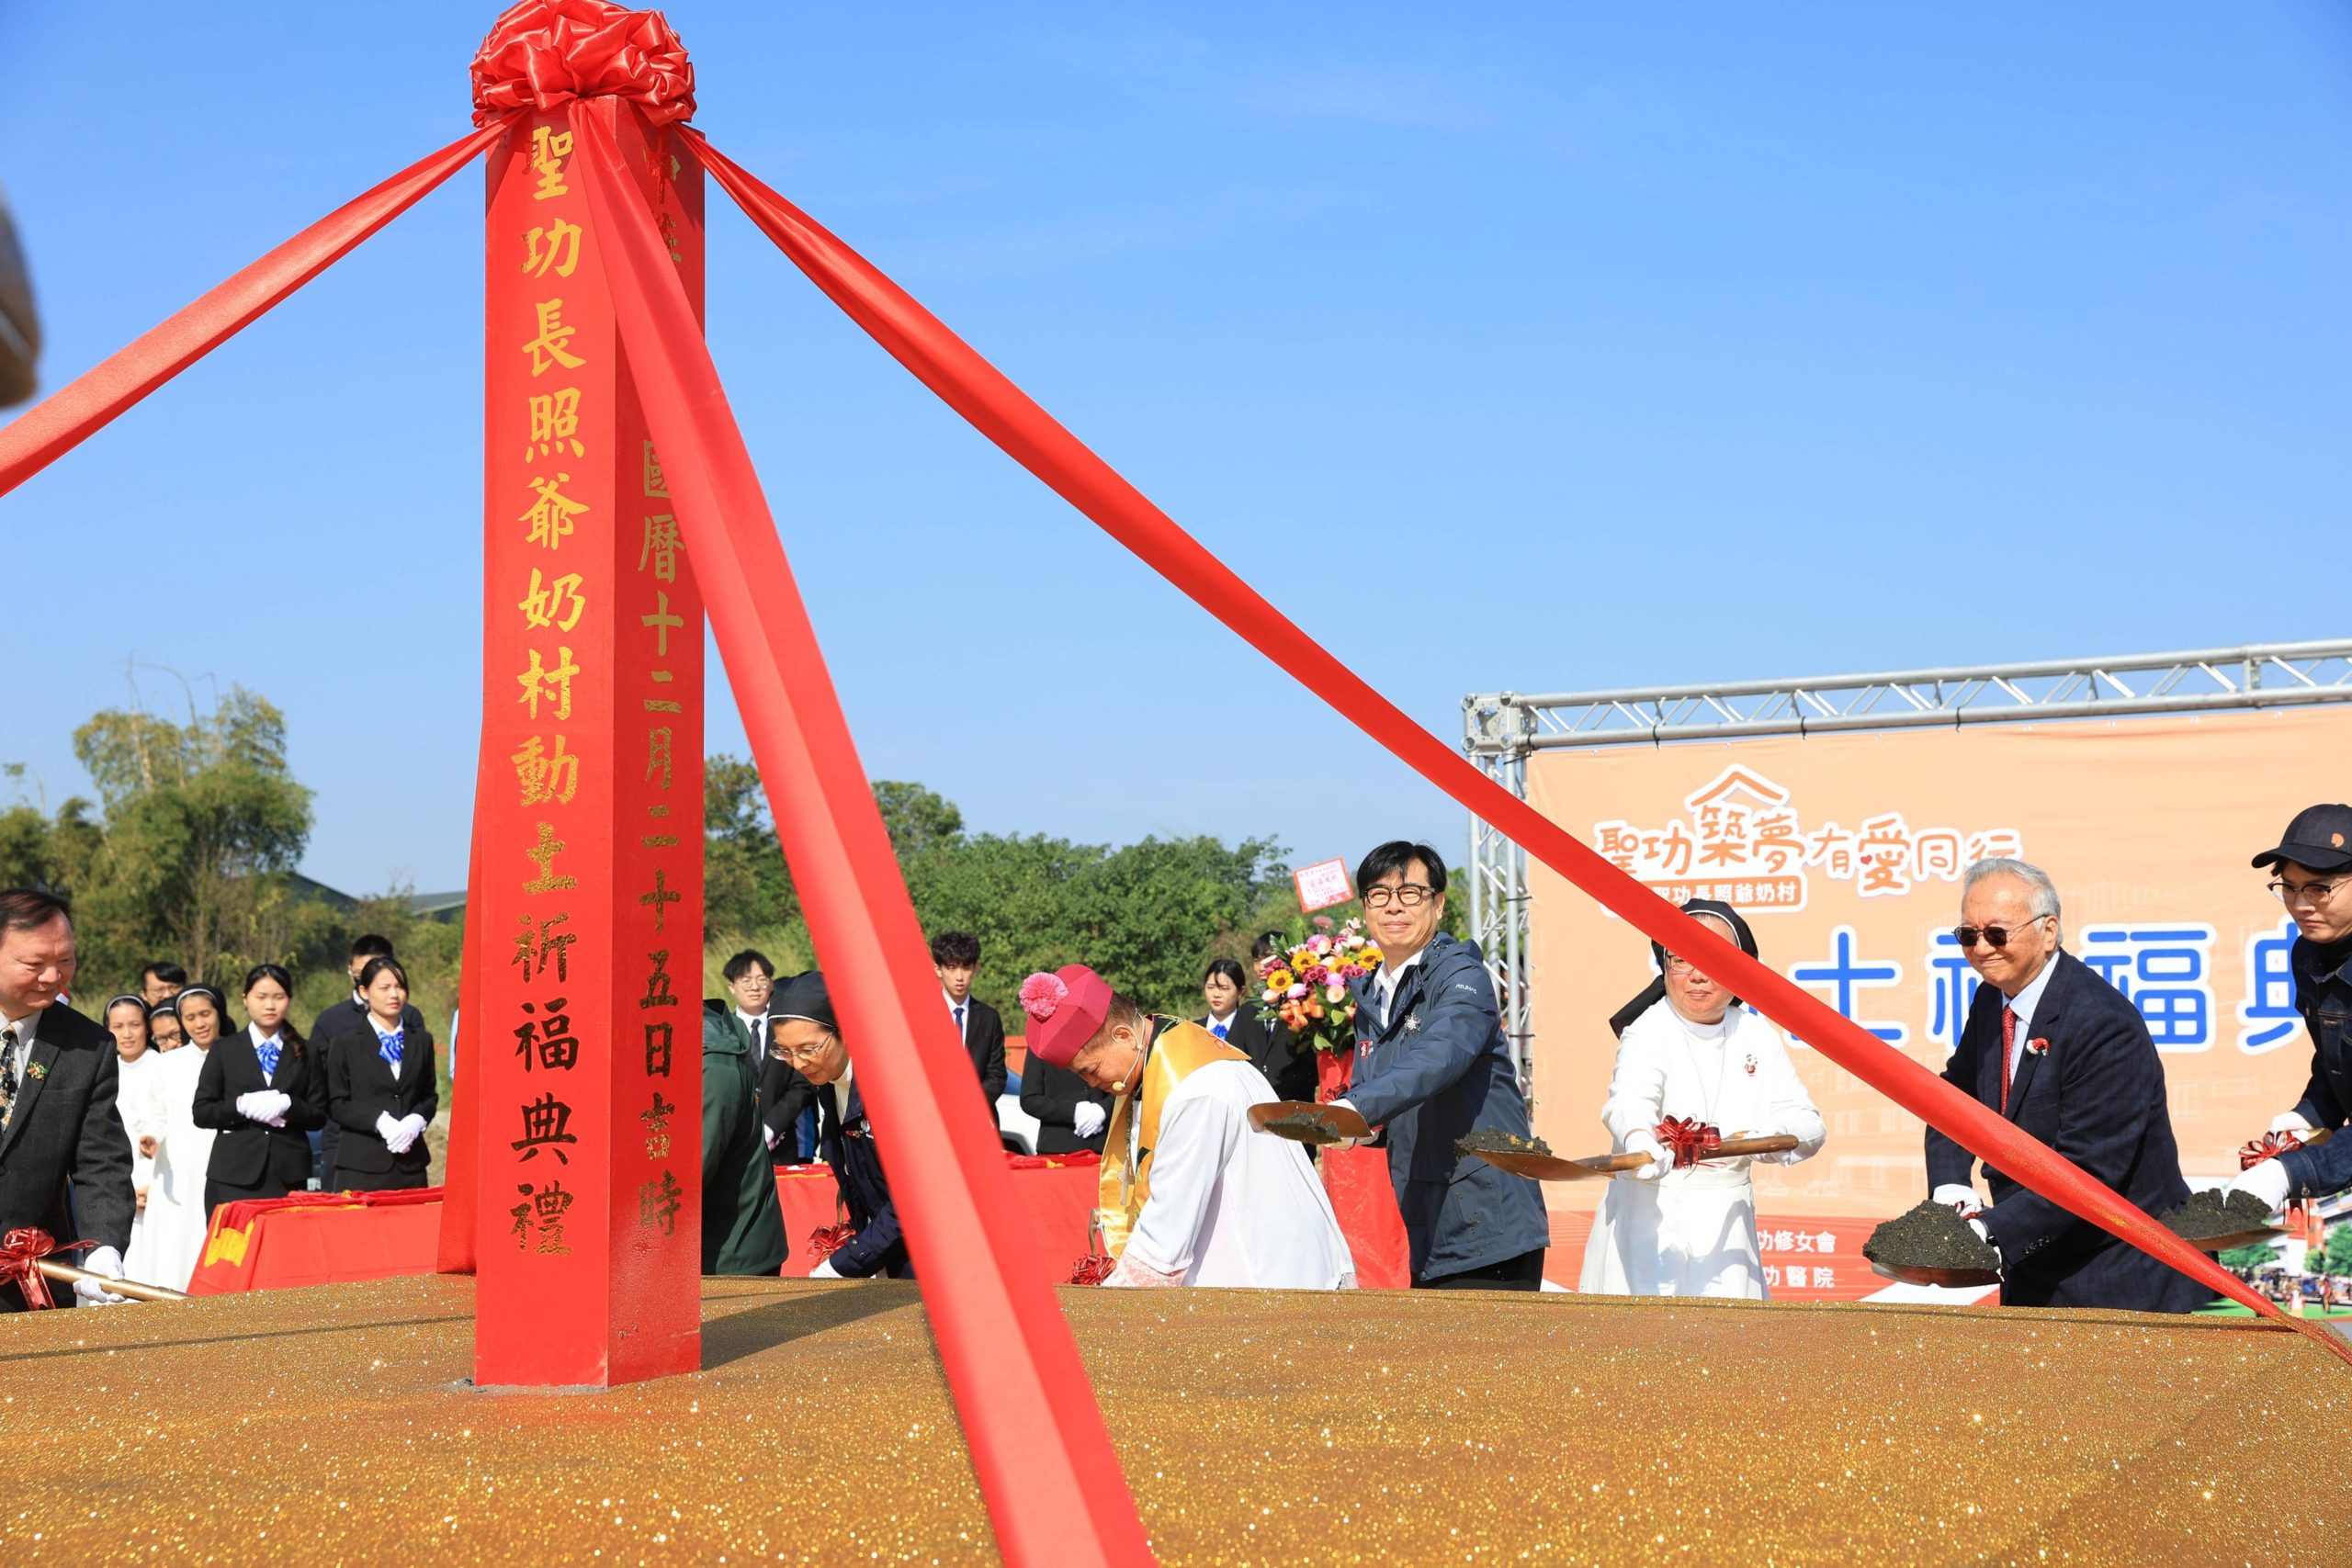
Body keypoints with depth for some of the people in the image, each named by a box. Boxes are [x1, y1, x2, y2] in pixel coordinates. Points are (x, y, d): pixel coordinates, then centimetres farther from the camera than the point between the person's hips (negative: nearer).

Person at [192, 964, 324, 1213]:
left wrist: (287, 1105, -10)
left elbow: (319, 1115, 9)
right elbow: (202, 1113, 6)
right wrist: (241, 1105, -11)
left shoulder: (304, 1052, 15)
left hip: (288, 1174, 1)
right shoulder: (224, 1050, 12)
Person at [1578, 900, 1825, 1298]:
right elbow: (1631, 1099, -29)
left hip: (1727, 1222, 4)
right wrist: (1639, 1140, -52)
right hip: (1649, 1221, -4)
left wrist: (1761, 1136, -19)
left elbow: (1807, 1124, 4)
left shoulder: (1759, 1038, 8)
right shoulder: (1648, 1032, -8)